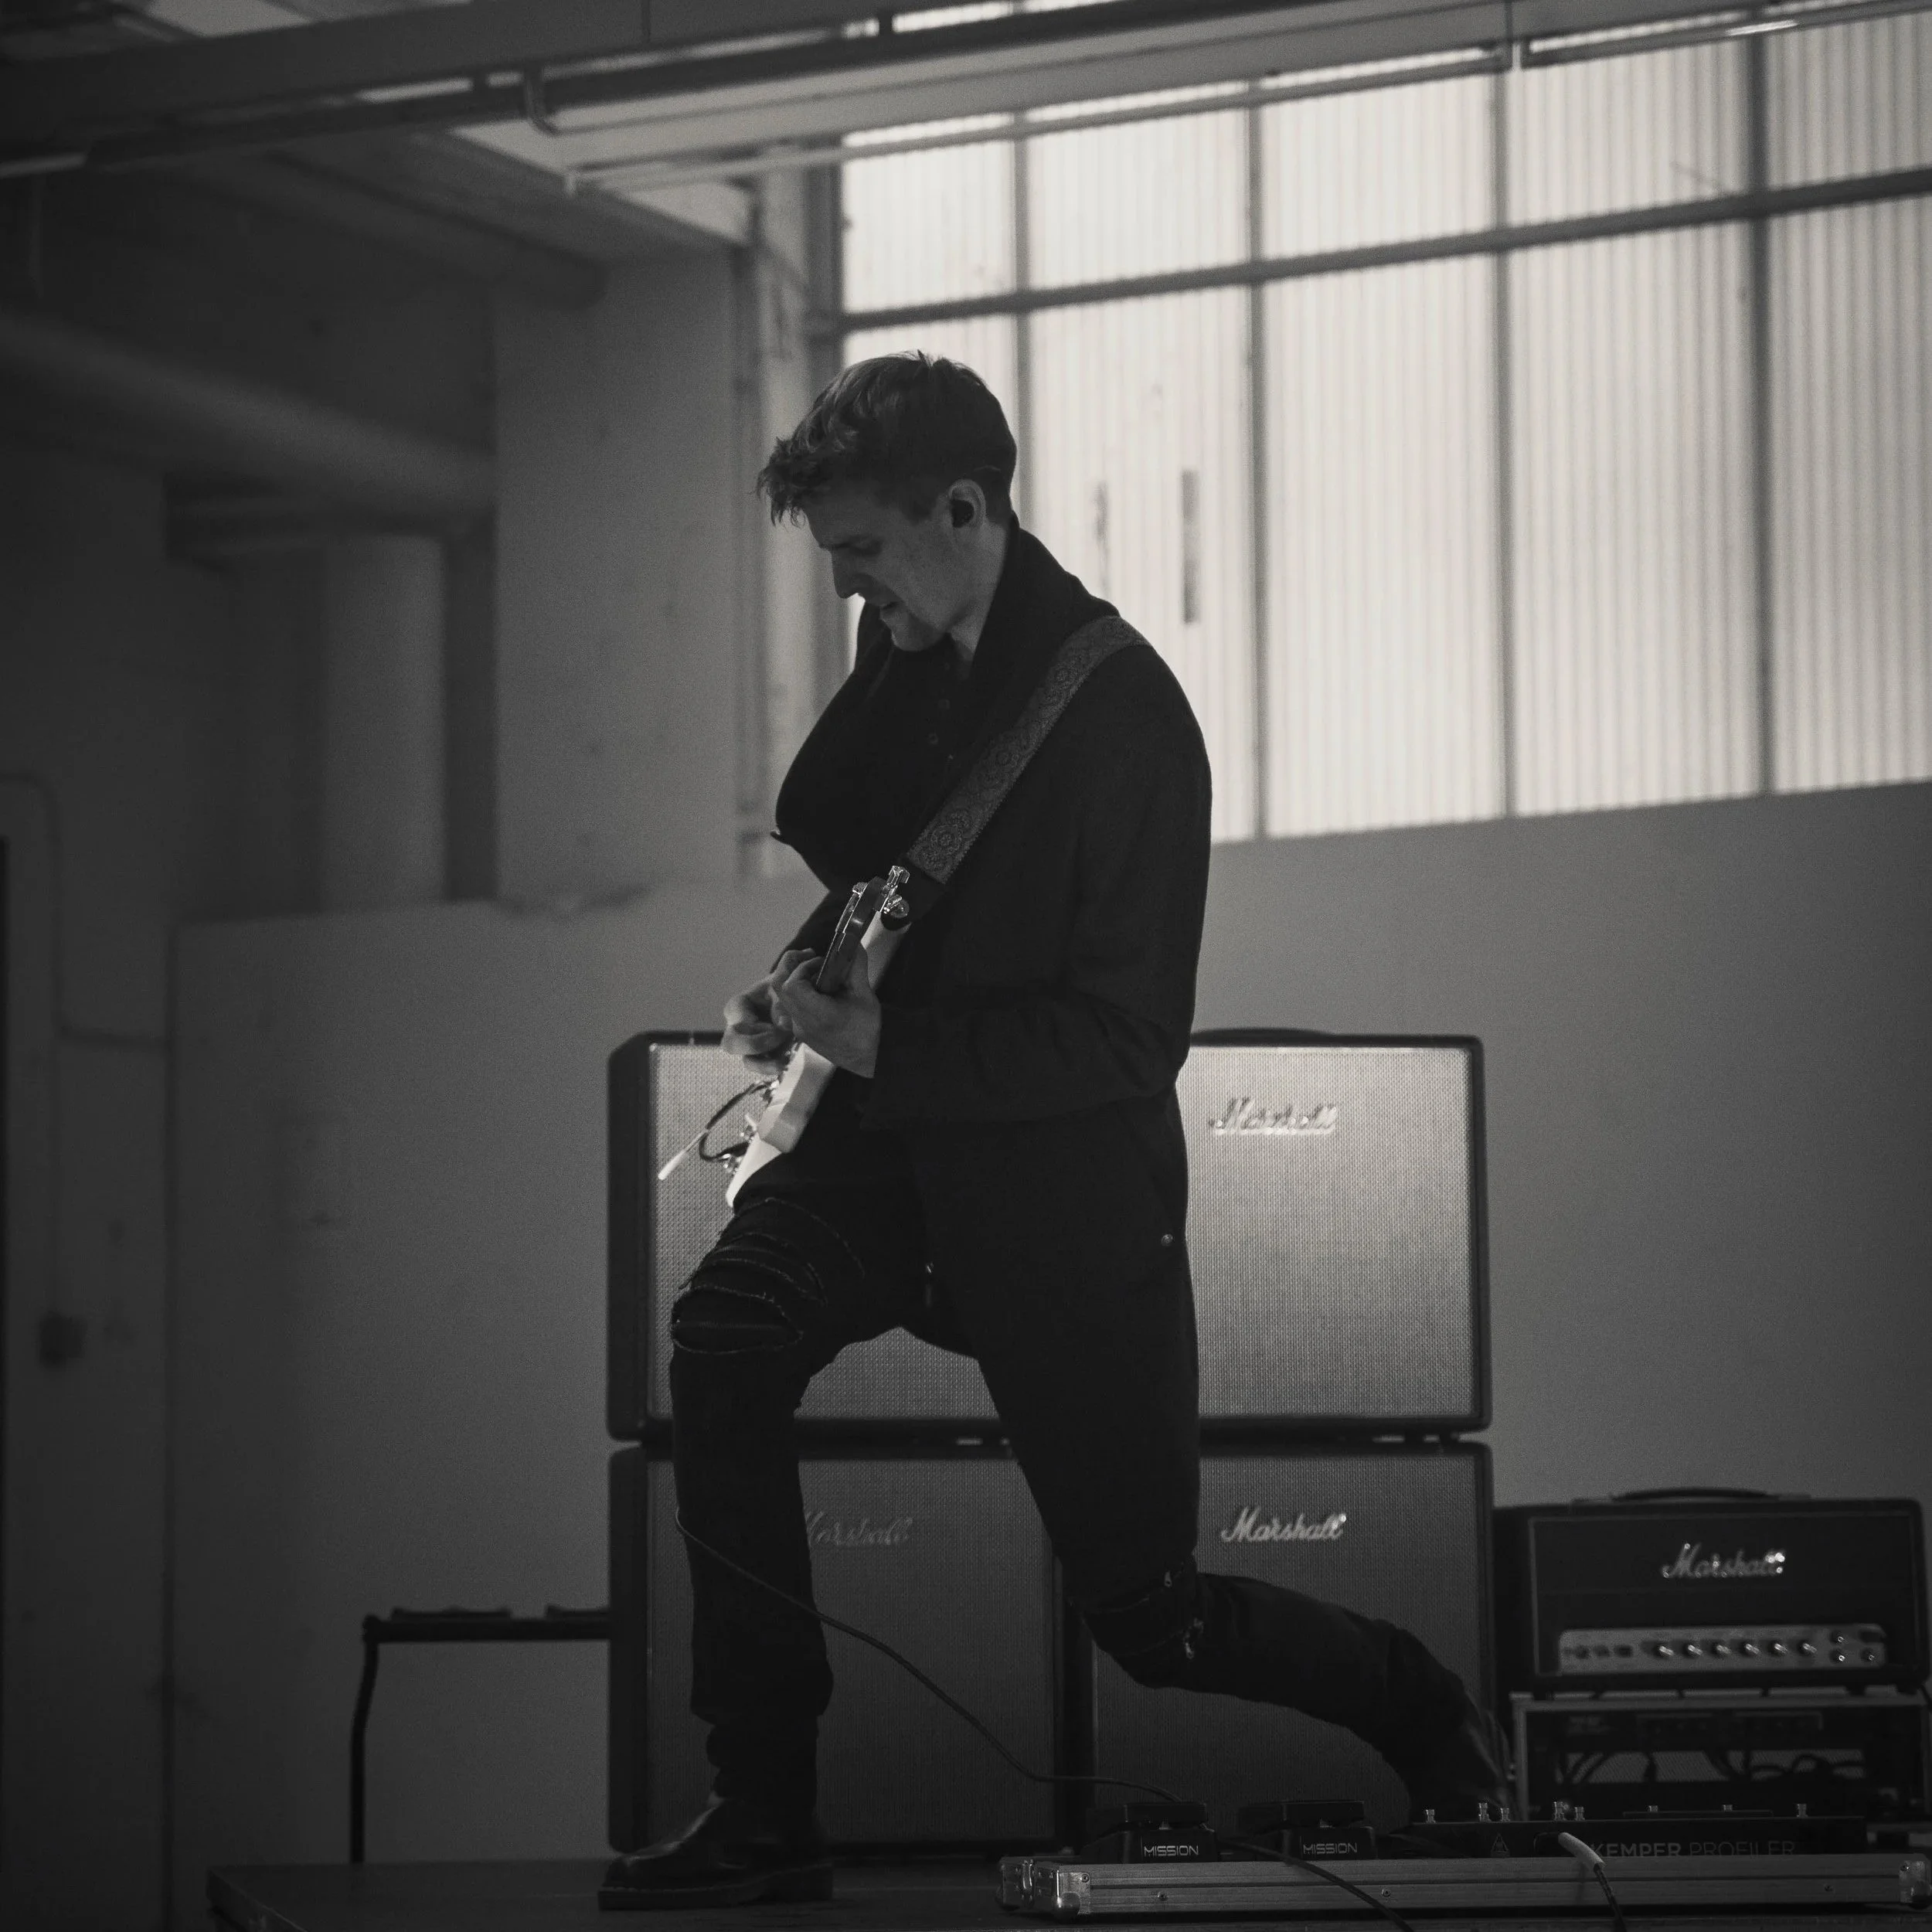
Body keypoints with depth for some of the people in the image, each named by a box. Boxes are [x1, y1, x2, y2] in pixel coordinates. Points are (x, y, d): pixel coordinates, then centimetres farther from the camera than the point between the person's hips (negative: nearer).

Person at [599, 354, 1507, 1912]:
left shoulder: (1122, 716, -23)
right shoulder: (906, 646, 0)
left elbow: (1129, 1038, -22)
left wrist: (886, 1046, -23)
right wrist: (812, 974, 1)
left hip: (1065, 1173, -6)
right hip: (898, 1122, 6)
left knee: (1145, 1611, 0)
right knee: (726, 1341, -21)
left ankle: (1418, 1714, 31)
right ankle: (764, 1811, -15)